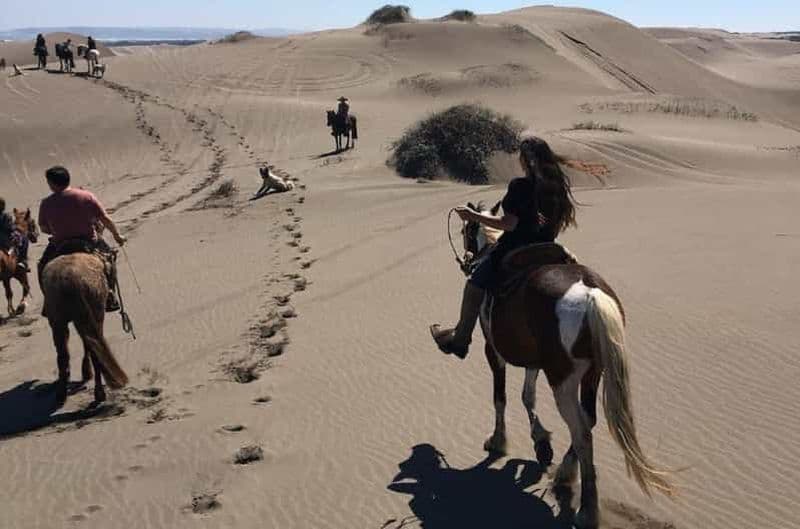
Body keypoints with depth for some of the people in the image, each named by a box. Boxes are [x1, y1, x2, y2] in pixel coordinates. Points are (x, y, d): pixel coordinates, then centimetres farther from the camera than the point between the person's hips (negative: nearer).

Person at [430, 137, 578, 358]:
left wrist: (474, 216, -12)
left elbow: (509, 224, -21)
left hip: (514, 251, -7)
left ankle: (460, 338, 16)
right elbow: (558, 223, 10)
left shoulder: (520, 186, -18)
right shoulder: (561, 185, 3)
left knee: (475, 282, 10)